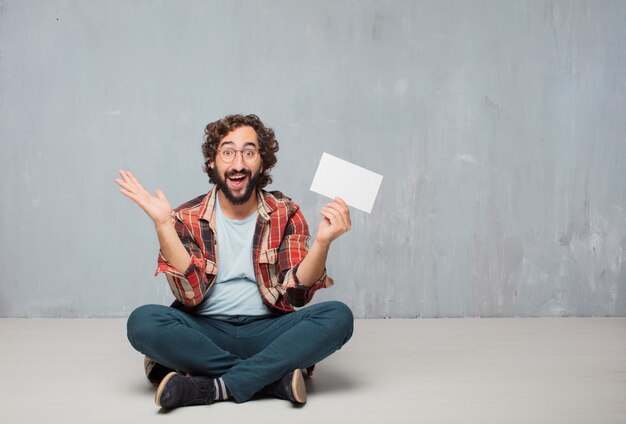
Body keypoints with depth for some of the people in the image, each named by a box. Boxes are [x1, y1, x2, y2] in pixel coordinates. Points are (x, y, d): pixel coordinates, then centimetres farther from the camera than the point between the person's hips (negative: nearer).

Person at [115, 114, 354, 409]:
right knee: (142, 321, -29)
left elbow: (295, 294, -7)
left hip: (267, 331, 1)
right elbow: (191, 295, -13)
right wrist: (162, 224, -21)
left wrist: (322, 241, -24)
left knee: (338, 316, -25)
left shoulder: (286, 215, 3)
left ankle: (213, 388, -27)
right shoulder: (187, 219, 1)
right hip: (205, 334, 0)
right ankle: (275, 377, -23)